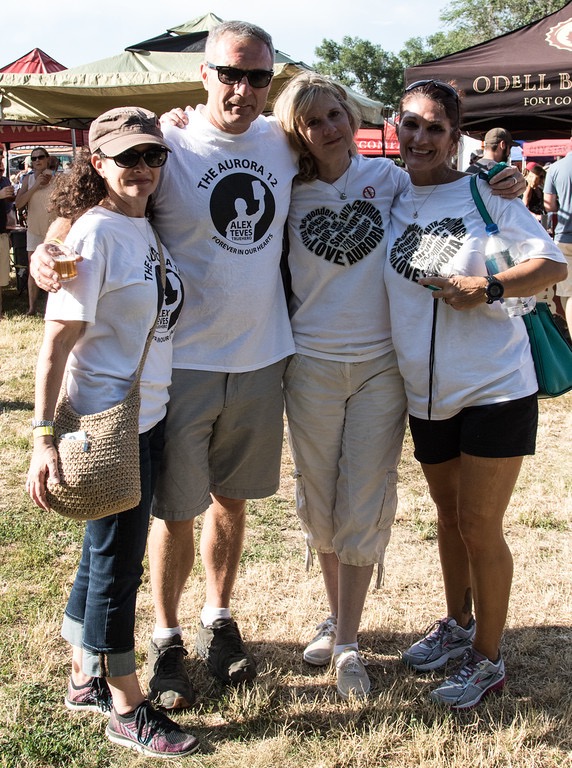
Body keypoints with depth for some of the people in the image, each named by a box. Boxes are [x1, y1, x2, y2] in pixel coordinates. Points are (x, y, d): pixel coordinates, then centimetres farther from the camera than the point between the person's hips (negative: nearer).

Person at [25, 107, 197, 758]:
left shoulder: (144, 225, 7)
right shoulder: (95, 232, -17)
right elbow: (55, 343, -19)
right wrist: (43, 437, -21)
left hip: (147, 417, 8)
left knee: (106, 554, 19)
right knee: (116, 565, 3)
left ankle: (85, 680, 36)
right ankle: (128, 712, 18)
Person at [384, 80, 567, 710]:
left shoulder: (483, 193, -7)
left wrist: (486, 289, -21)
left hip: (495, 388, -5)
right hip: (426, 393, 5)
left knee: (479, 525, 0)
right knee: (449, 515, 20)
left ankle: (487, 658, 18)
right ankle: (458, 624, 40)